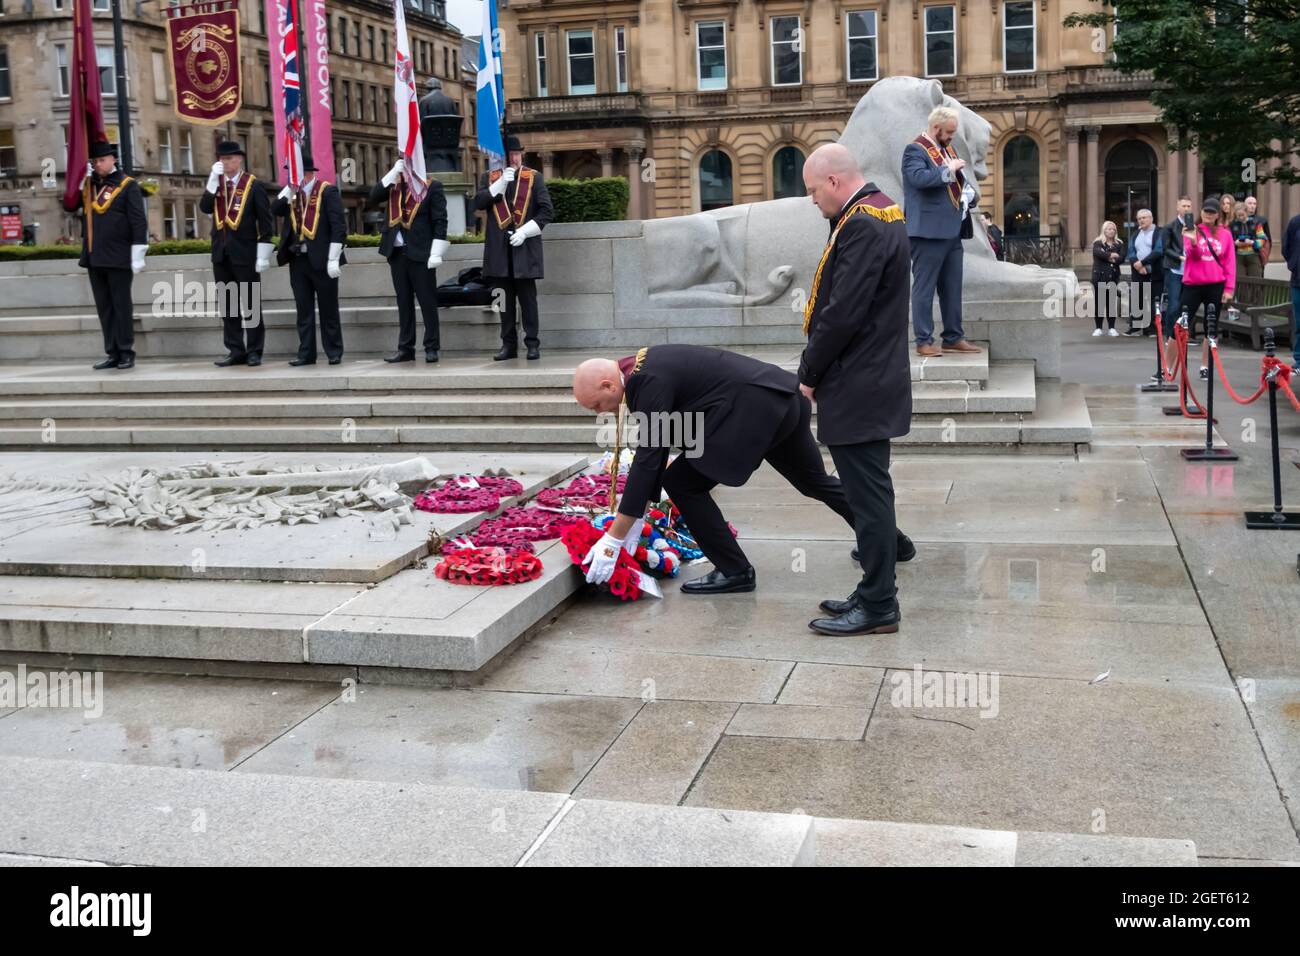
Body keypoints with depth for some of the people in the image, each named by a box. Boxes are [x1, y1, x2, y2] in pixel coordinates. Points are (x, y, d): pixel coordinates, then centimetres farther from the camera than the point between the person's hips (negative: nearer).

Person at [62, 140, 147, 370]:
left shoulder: (127, 185, -3)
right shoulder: (88, 185, 14)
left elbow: (138, 221, -8)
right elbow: (69, 206, 7)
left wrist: (138, 255, -14)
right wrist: (80, 179, -1)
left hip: (118, 257, -6)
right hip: (94, 257, 6)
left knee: (121, 306, -1)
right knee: (104, 307, 8)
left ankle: (127, 353, 5)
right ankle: (112, 354, 13)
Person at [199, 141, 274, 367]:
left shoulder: (253, 185, -3)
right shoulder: (216, 184, 12)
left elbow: (266, 221, -6)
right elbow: (204, 208, -3)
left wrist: (263, 255, -12)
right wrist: (213, 181, -10)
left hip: (245, 254, -5)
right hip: (221, 254, 5)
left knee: (251, 304, 2)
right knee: (227, 305, 7)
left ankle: (254, 351, 7)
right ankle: (235, 351, 12)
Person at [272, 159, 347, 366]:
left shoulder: (327, 191, -7)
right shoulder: (291, 193, 12)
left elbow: (338, 227, -12)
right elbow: (275, 210, -1)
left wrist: (333, 260, -16)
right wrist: (290, 189, -6)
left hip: (322, 261, -6)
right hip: (298, 261, 6)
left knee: (328, 309, 3)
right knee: (304, 310, 8)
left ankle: (334, 352, 11)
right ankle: (306, 354, 13)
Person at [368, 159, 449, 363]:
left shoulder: (432, 186, -2)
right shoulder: (393, 184, 12)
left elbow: (440, 221, -7)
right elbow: (373, 198, -4)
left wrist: (436, 253, -14)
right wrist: (393, 173, -8)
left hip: (420, 253, -5)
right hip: (396, 252, 5)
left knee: (427, 302, 0)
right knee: (404, 302, 10)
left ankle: (431, 348, 5)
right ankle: (405, 348, 14)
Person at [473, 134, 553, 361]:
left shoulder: (534, 177, 4)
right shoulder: (490, 178, 11)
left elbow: (547, 210, 0)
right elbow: (478, 203, -2)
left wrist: (525, 231, -10)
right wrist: (500, 184, -11)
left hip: (525, 247, -2)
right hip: (499, 249, 2)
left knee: (527, 297, 0)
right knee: (505, 298, 6)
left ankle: (532, 343, 5)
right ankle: (508, 344, 11)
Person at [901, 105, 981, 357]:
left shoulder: (947, 148, 19)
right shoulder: (915, 150, -7)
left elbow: (961, 181, 25)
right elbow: (919, 177, -26)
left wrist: (968, 193, 5)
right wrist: (948, 170, -19)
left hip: (952, 230, 9)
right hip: (929, 231, -9)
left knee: (952, 287, 12)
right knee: (924, 287, -4)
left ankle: (954, 338, 18)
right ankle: (924, 342, -1)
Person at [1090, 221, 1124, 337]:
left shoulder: (1119, 244, 13)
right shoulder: (1098, 243, 3)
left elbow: (1121, 257, -2)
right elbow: (1097, 252, -19)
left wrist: (1112, 259, -17)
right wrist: (1110, 255, -21)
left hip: (1113, 276, 3)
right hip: (1099, 276, -3)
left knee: (1111, 302, 4)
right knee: (1098, 302, -3)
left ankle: (1112, 328, 9)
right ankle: (1098, 328, 3)